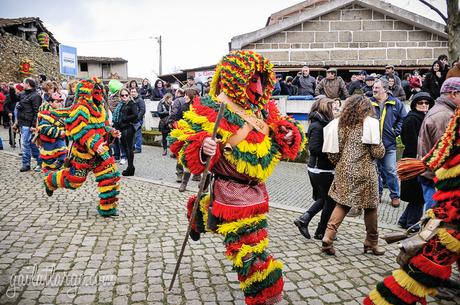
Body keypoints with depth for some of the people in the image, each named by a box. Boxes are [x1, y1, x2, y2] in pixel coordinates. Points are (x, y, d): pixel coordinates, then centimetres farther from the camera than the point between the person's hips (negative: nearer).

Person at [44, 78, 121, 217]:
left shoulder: (99, 107, 8)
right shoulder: (81, 108, -20)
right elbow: (80, 132, -29)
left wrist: (111, 131, 4)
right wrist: (94, 145, -37)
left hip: (100, 150, 7)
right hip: (83, 151, -7)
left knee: (110, 176, -2)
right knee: (73, 179, 9)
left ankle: (107, 208, 9)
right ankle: (50, 179, 42)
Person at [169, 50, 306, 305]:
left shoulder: (265, 109, 4)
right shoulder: (212, 109, -16)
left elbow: (283, 126, 16)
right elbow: (181, 142, -14)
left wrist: (290, 135, -7)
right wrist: (201, 148, -35)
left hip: (256, 190, 8)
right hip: (232, 193, -7)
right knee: (250, 250, 0)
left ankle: (202, 214, 53)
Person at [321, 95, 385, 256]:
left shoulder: (342, 123, 4)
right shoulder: (369, 123, -9)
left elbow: (333, 154, 3)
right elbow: (378, 152, -11)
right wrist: (380, 144, 10)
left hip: (345, 171, 4)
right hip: (364, 173, -4)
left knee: (342, 204, 13)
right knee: (370, 207, 13)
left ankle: (328, 237, 2)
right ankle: (371, 242, 27)